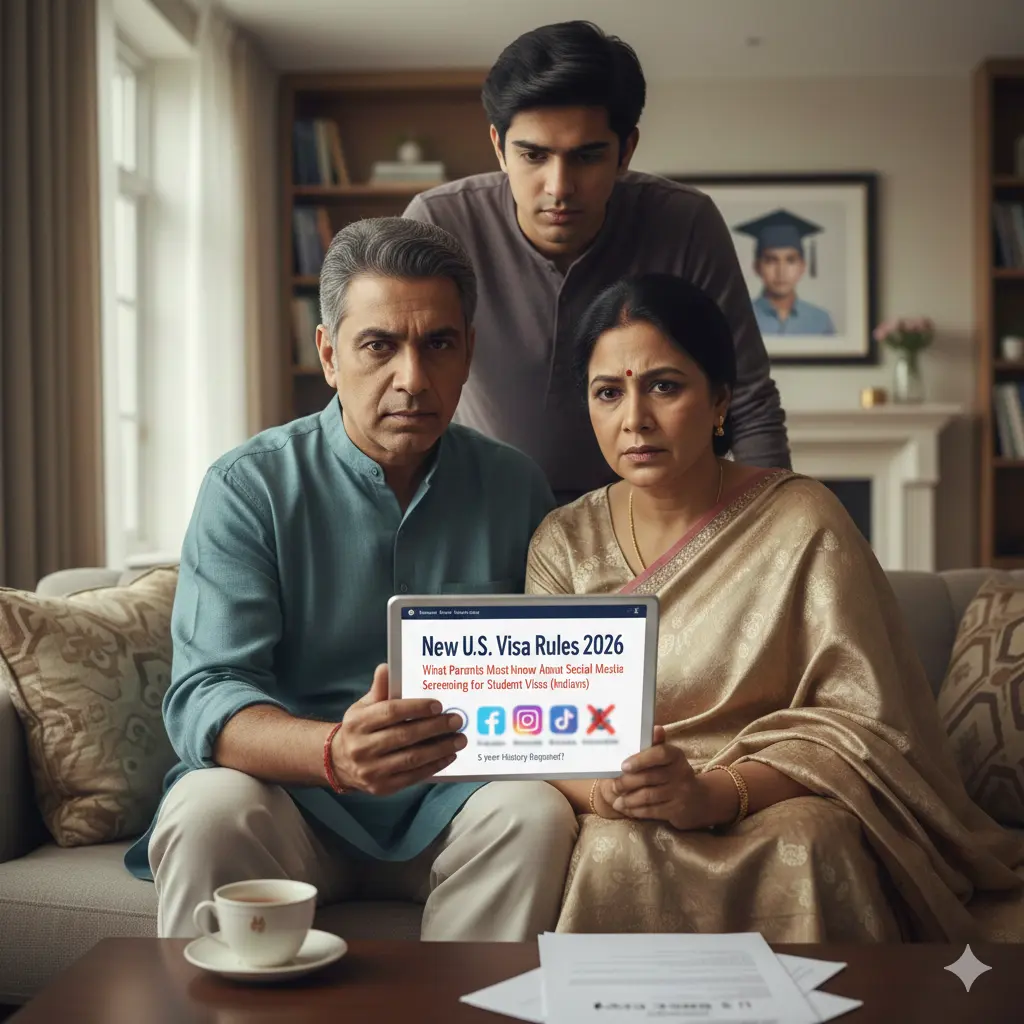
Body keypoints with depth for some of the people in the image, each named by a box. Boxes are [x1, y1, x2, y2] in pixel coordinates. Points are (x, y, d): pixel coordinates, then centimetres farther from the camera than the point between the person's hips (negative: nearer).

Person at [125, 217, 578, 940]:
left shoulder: (514, 489, 5)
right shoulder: (250, 488, -4)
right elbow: (203, 699, -14)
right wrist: (335, 753, -35)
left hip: (450, 803, 2)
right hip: (295, 801, -2)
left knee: (538, 814, -27)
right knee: (210, 809, -31)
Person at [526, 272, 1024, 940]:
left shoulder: (802, 522, -3)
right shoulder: (564, 542, 6)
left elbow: (859, 721, -10)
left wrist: (719, 793, -26)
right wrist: (606, 791, -24)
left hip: (784, 811, -1)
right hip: (626, 824, 1)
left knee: (808, 840, -35)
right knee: (616, 854, -34)